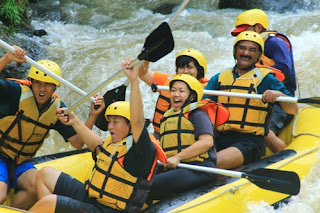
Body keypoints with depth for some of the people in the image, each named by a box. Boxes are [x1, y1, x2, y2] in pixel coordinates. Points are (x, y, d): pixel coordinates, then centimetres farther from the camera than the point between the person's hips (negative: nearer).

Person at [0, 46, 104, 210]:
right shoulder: (17, 91, -15)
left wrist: (92, 116, -13)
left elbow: (77, 143, -2)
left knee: (37, 186, -26)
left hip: (20, 162, 5)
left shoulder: (57, 108, 1)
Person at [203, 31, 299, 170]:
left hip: (250, 142, -4)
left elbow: (293, 110, 0)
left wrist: (279, 95, -20)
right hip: (219, 140, 4)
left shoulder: (265, 79, 8)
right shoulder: (219, 78, 18)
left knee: (213, 164, -30)